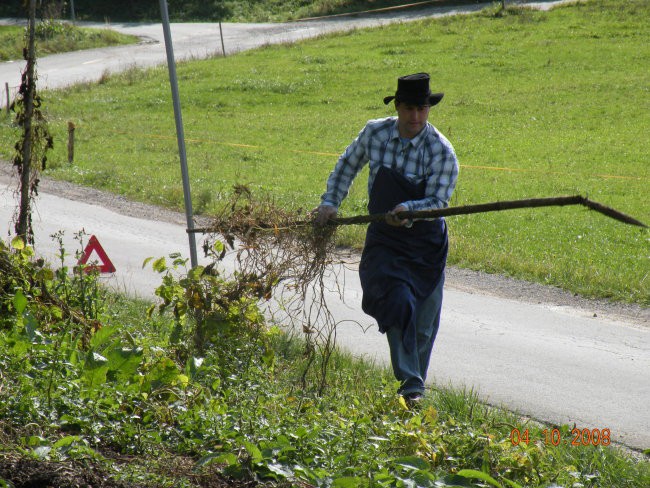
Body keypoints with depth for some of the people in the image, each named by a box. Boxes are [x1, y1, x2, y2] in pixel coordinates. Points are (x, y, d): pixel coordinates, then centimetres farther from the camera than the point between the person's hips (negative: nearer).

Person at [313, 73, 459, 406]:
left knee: (424, 321, 6)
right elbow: (347, 166, 13)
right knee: (397, 302, -21)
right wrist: (330, 202, 6)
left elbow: (438, 201, -17)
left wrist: (408, 209, -34)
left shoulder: (441, 150, -13)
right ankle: (410, 383, -19)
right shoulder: (374, 133, -4)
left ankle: (415, 382, 28)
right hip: (384, 238, 1)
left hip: (426, 240, 0)